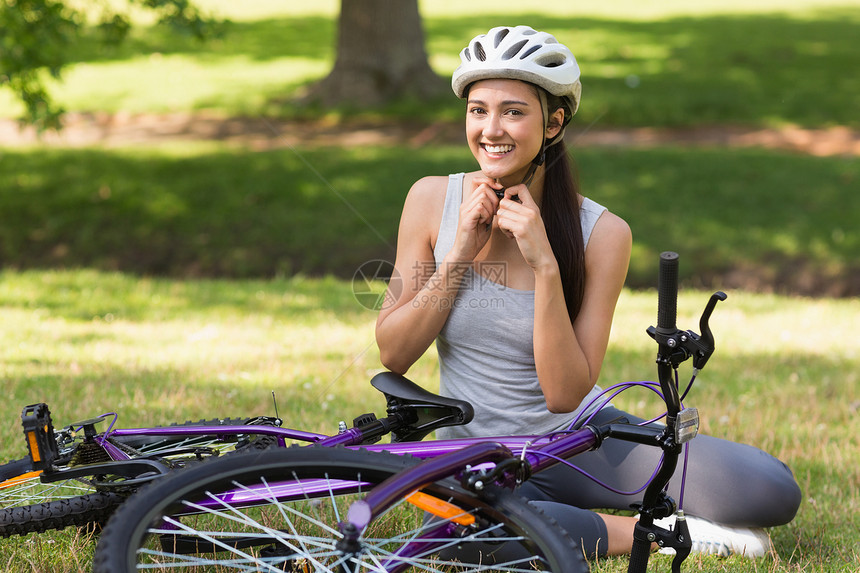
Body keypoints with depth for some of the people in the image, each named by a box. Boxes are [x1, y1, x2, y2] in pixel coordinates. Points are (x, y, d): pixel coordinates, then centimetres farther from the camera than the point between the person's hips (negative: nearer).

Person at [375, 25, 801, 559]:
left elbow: (565, 394, -15)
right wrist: (460, 253, -16)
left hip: (582, 440, 0)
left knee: (772, 491, -20)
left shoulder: (601, 233, -11)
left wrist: (544, 265, -24)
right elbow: (393, 353, -5)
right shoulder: (432, 200, -5)